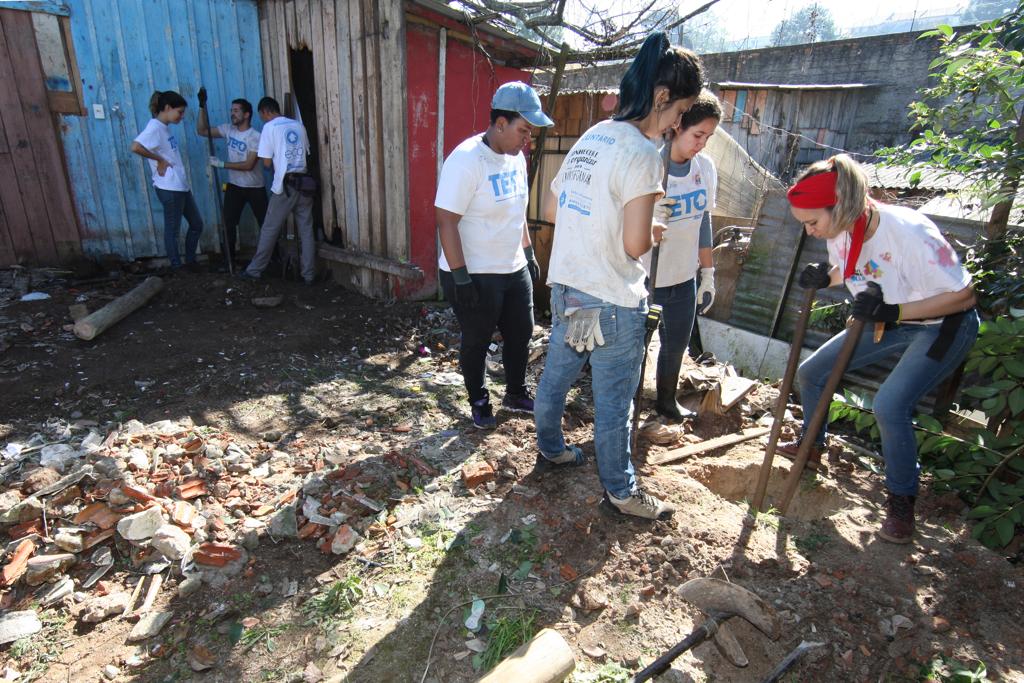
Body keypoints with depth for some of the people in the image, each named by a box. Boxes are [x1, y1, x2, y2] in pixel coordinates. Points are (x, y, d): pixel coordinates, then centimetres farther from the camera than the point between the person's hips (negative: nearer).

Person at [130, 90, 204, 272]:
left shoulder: (165, 127, 13)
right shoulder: (155, 127, -15)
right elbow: (135, 147, -27)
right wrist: (159, 160, -17)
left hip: (181, 186, 9)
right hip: (169, 189, -9)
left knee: (197, 224, 16)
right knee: (173, 229, 3)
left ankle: (190, 261, 28)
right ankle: (176, 268, 15)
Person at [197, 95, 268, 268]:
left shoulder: (255, 136, -16)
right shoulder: (228, 129, 2)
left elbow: (248, 165, -22)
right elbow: (202, 131, 5)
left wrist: (222, 164, -21)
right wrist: (202, 106, -3)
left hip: (255, 187, -5)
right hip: (234, 186, 5)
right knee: (229, 223, 3)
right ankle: (228, 260, 12)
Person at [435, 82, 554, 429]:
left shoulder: (515, 156, 5)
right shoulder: (466, 160, -20)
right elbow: (446, 220, -22)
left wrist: (529, 253, 19)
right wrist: (460, 278, -23)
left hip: (514, 269, 8)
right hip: (475, 276, -8)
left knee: (521, 333, 17)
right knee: (477, 342, 9)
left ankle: (516, 394, 39)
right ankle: (479, 402, 32)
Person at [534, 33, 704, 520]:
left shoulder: (589, 138, 9)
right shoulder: (642, 152, -16)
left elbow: (551, 210, 14)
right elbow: (635, 245, -20)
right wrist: (653, 232, 1)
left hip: (566, 290, 8)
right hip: (613, 303, -8)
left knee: (555, 376, 22)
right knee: (613, 403, 7)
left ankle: (550, 449, 44)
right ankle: (620, 491, 26)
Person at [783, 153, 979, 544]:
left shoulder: (908, 232, -33)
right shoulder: (840, 231, -12)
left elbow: (963, 295, -26)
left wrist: (893, 311, -38)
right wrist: (824, 278, -14)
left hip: (943, 327, -7)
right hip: (886, 324, 7)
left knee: (889, 405, -24)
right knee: (810, 373, 4)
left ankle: (902, 501, 0)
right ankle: (812, 447, 29)